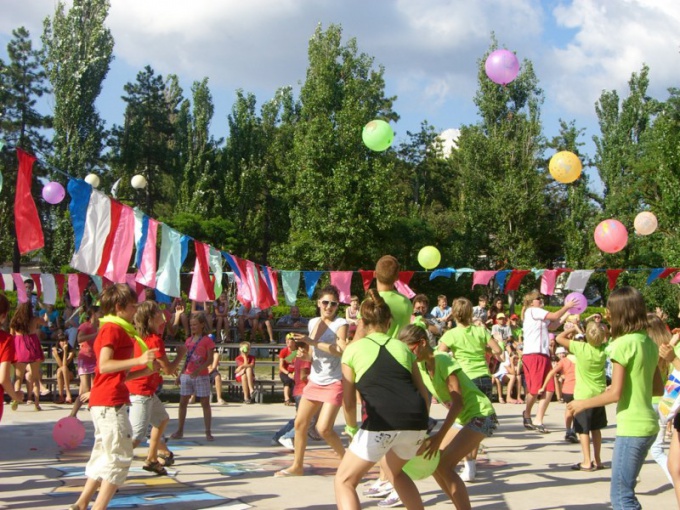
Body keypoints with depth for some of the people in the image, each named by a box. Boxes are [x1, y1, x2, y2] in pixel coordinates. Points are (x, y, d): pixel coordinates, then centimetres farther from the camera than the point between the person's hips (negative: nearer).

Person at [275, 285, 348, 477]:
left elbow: (342, 350, -27)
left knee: (324, 429, -14)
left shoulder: (340, 324, -11)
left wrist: (313, 342, -29)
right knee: (300, 423, 8)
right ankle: (297, 466, 23)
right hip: (315, 381, 7)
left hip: (334, 382, -7)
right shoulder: (313, 322, 9)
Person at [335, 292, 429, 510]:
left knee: (344, 481, 13)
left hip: (382, 423, -5)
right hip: (416, 422, 5)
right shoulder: (402, 347, 22)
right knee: (393, 470, 34)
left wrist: (352, 429, 30)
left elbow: (348, 402, 12)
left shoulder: (353, 349, 13)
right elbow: (424, 394, 20)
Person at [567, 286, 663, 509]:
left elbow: (615, 394, -17)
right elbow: (658, 389, 16)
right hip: (648, 425, 9)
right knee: (625, 492, 19)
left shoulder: (624, 344, -15)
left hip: (631, 427, -9)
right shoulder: (650, 344, 9)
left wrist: (583, 404, -4)